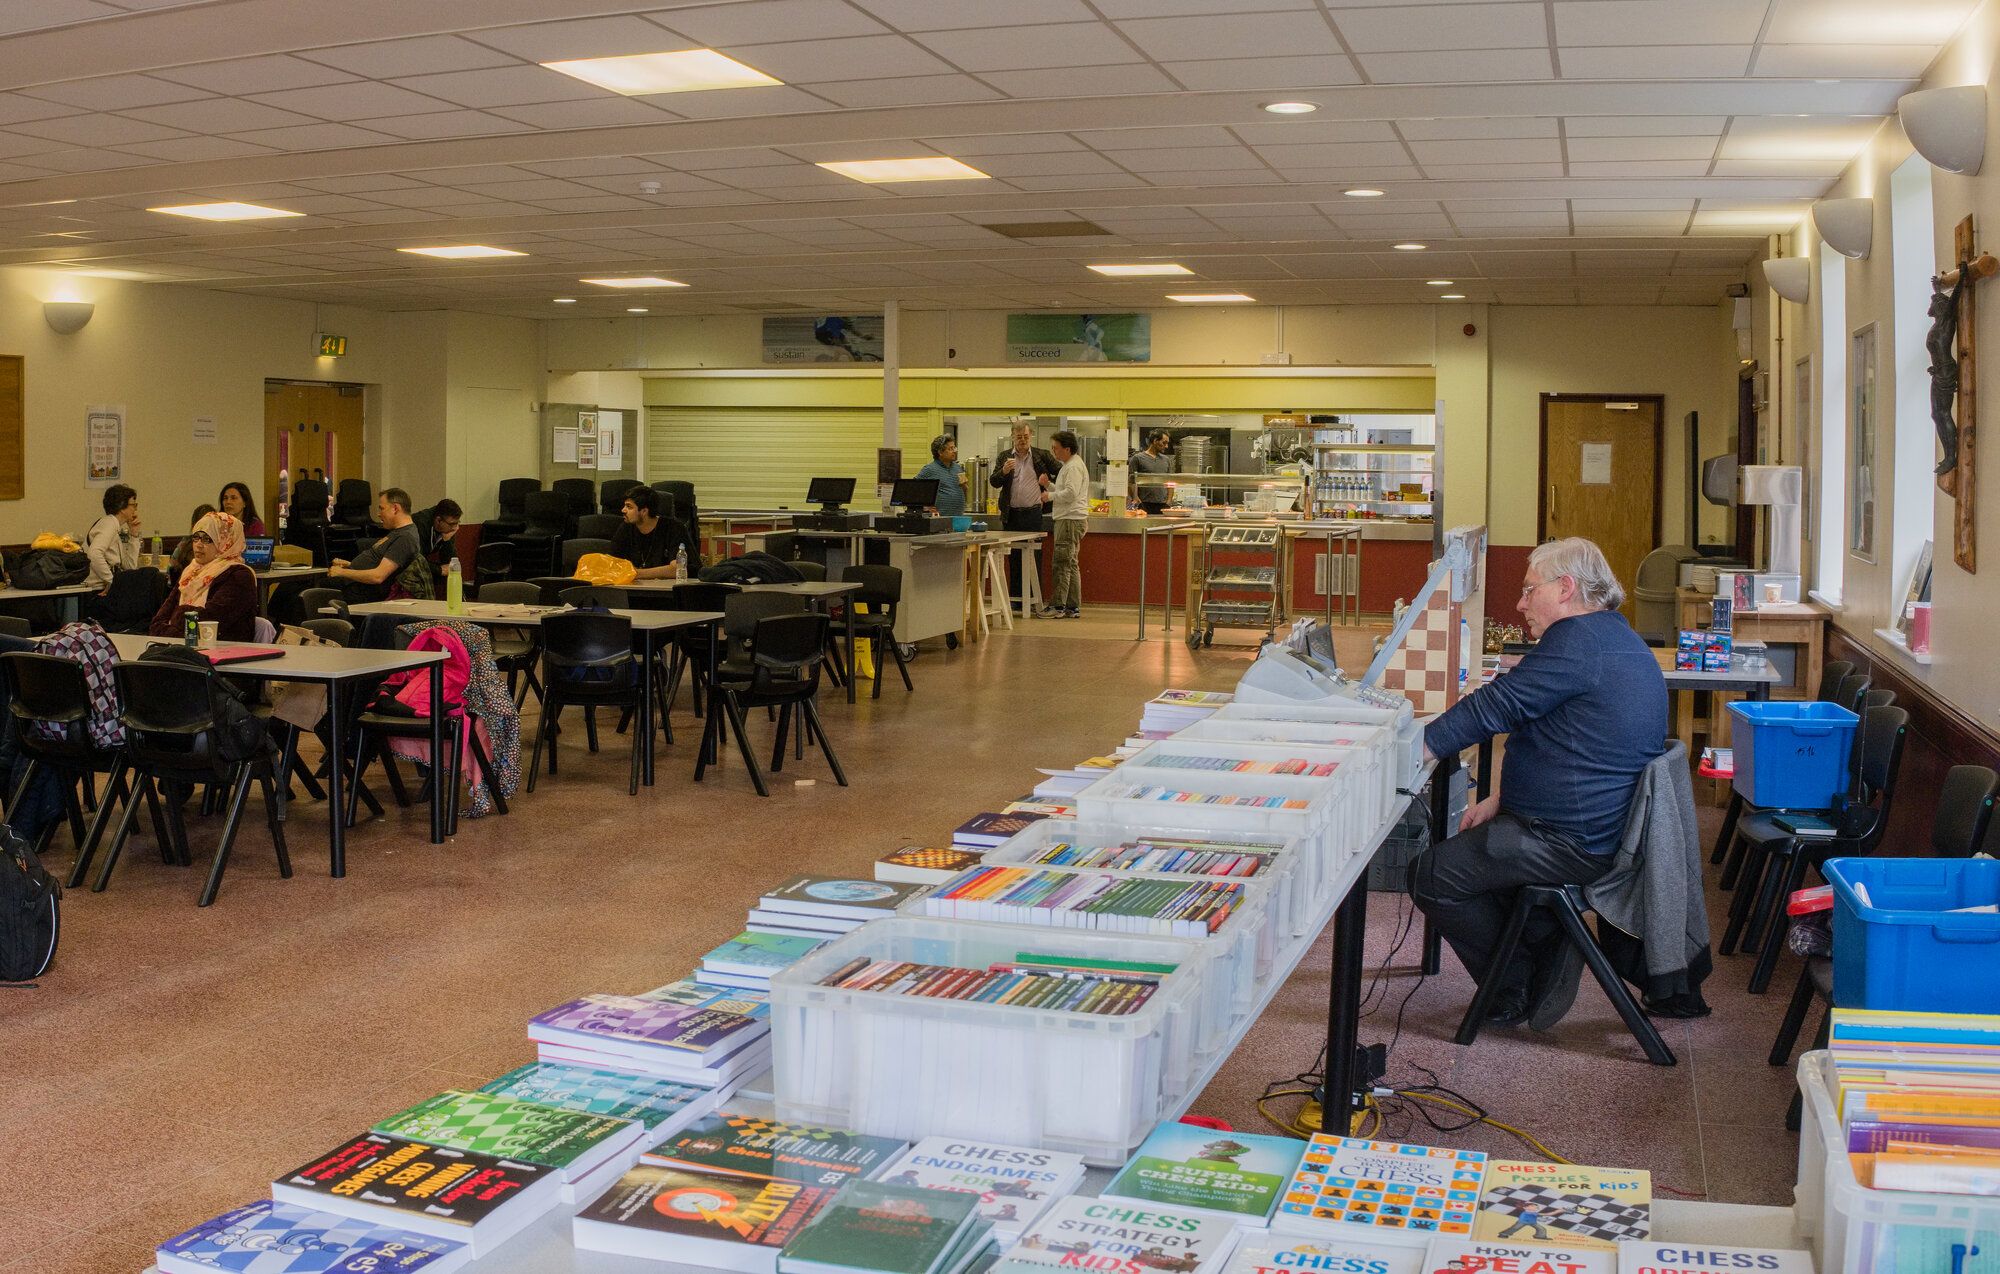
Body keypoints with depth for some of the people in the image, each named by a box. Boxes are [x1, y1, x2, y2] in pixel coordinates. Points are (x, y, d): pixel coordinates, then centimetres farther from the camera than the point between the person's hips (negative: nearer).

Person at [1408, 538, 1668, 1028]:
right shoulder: (1617, 637, 15)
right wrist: (1503, 799, 13)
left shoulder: (1578, 640, -20)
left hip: (1574, 842, -11)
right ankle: (1548, 949, 15)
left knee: (1430, 875, -5)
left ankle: (1515, 993, 8)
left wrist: (1417, 747, -11)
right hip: (1606, 826, 11)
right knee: (1473, 842, 26)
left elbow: (1496, 706, -20)